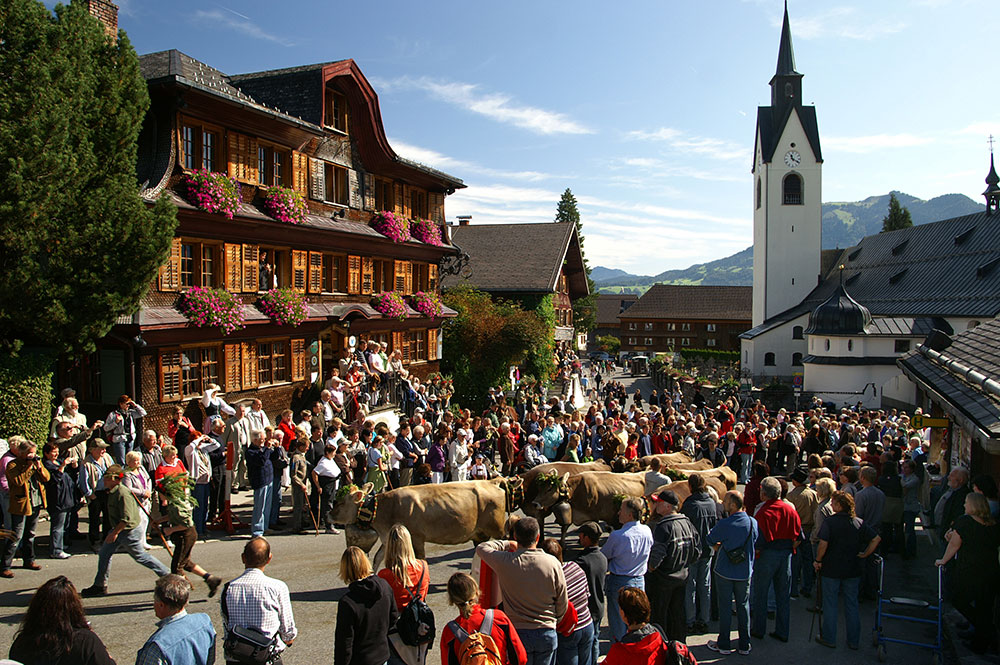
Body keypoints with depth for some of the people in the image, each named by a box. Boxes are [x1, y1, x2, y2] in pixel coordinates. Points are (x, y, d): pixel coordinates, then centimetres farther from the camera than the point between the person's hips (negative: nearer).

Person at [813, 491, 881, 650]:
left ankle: (829, 638, 19)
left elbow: (823, 543, -22)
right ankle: (854, 641, 23)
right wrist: (864, 555, 4)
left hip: (831, 569, -4)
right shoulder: (859, 522, -4)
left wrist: (818, 561, -9)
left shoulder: (829, 522, -16)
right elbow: (876, 538, -5)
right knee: (852, 604, 15)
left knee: (830, 604, 9)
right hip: (853, 570, 4)